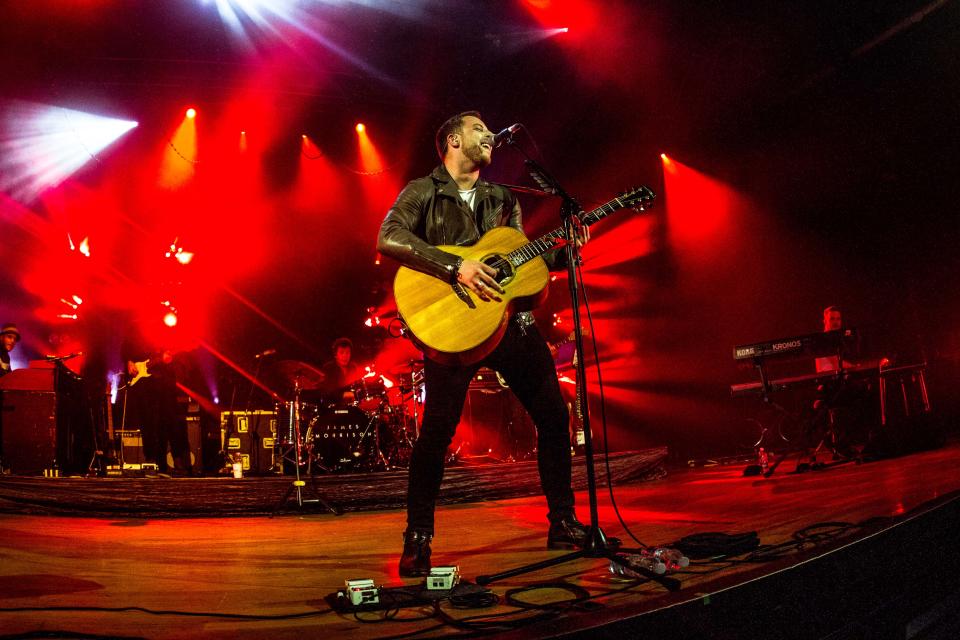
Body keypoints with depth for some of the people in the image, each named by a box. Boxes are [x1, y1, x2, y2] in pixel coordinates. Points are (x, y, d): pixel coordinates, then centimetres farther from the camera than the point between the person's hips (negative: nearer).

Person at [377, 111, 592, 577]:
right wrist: (455, 266, -22)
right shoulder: (422, 192, 4)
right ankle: (417, 540, 1)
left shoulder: (504, 201, 21)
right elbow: (389, 238, -14)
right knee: (438, 427, -13)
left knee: (554, 414, 3)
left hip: (510, 317, 6)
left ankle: (563, 523, 17)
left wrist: (562, 253, 1)